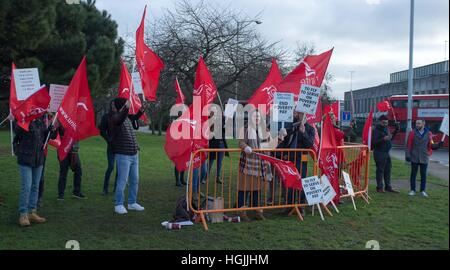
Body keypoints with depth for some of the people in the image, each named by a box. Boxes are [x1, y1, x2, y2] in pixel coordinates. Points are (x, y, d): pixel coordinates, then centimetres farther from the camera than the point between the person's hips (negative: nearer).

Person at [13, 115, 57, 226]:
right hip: (25, 158, -6)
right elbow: (17, 131, -25)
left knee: (35, 186, 11)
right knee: (26, 187, -7)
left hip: (39, 159, 6)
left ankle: (32, 212, 22)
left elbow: (46, 136, 13)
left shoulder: (41, 121, 8)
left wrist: (52, 129, -4)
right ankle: (23, 215, 3)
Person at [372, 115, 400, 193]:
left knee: (388, 170, 13)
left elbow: (390, 138, 25)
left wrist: (396, 131, 15)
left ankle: (388, 187, 23)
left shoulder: (386, 129, 13)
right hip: (379, 153, -8)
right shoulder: (376, 130, -12)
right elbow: (374, 142, -20)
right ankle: (379, 188, 6)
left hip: (386, 153, 8)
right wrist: (383, 139, -30)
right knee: (380, 170, -2)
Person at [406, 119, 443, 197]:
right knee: (413, 174, 5)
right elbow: (409, 145, -5)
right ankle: (412, 190, 13)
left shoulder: (429, 133, 2)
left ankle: (423, 190, 17)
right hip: (414, 158, -1)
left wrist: (438, 145, -12)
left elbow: (431, 145, 6)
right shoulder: (412, 133, -3)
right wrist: (408, 155, -11)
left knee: (423, 174, 7)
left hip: (424, 158, 1)